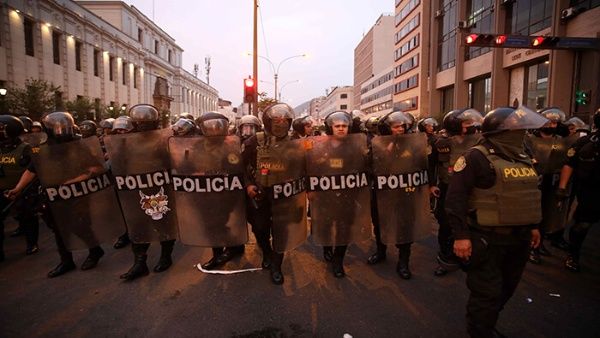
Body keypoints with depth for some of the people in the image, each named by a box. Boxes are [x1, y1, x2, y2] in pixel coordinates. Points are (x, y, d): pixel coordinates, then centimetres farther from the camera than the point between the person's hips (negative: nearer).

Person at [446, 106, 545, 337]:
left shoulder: (522, 158, 10)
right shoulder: (477, 158, -17)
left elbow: (527, 195, 22)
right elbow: (455, 197, -21)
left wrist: (532, 226, 21)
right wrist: (461, 235, -23)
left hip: (518, 238, 9)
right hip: (488, 239, -9)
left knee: (506, 288, 20)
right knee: (488, 292, 1)